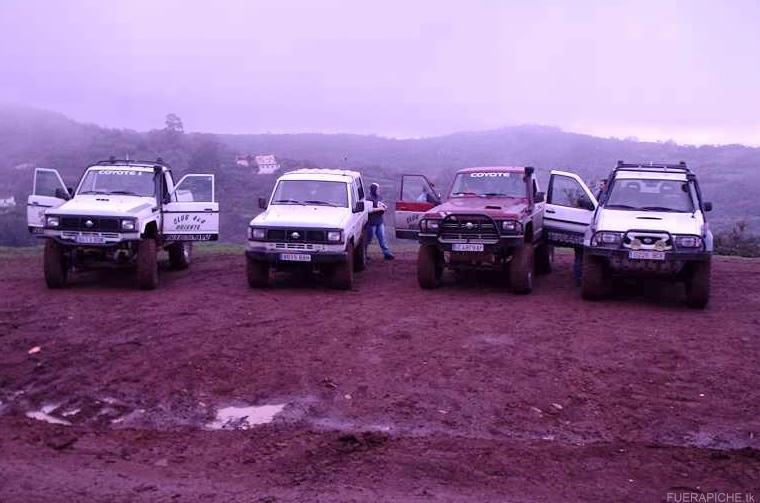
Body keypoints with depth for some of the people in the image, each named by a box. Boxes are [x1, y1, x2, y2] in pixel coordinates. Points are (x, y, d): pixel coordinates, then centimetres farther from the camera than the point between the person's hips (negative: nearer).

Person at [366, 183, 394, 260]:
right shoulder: (370, 199, -14)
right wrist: (380, 208, -19)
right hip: (372, 222, -8)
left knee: (382, 238, 8)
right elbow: (370, 210, -23)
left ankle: (387, 253, 9)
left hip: (380, 222, 8)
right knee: (368, 239, 3)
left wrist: (384, 207, 4)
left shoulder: (380, 198, 12)